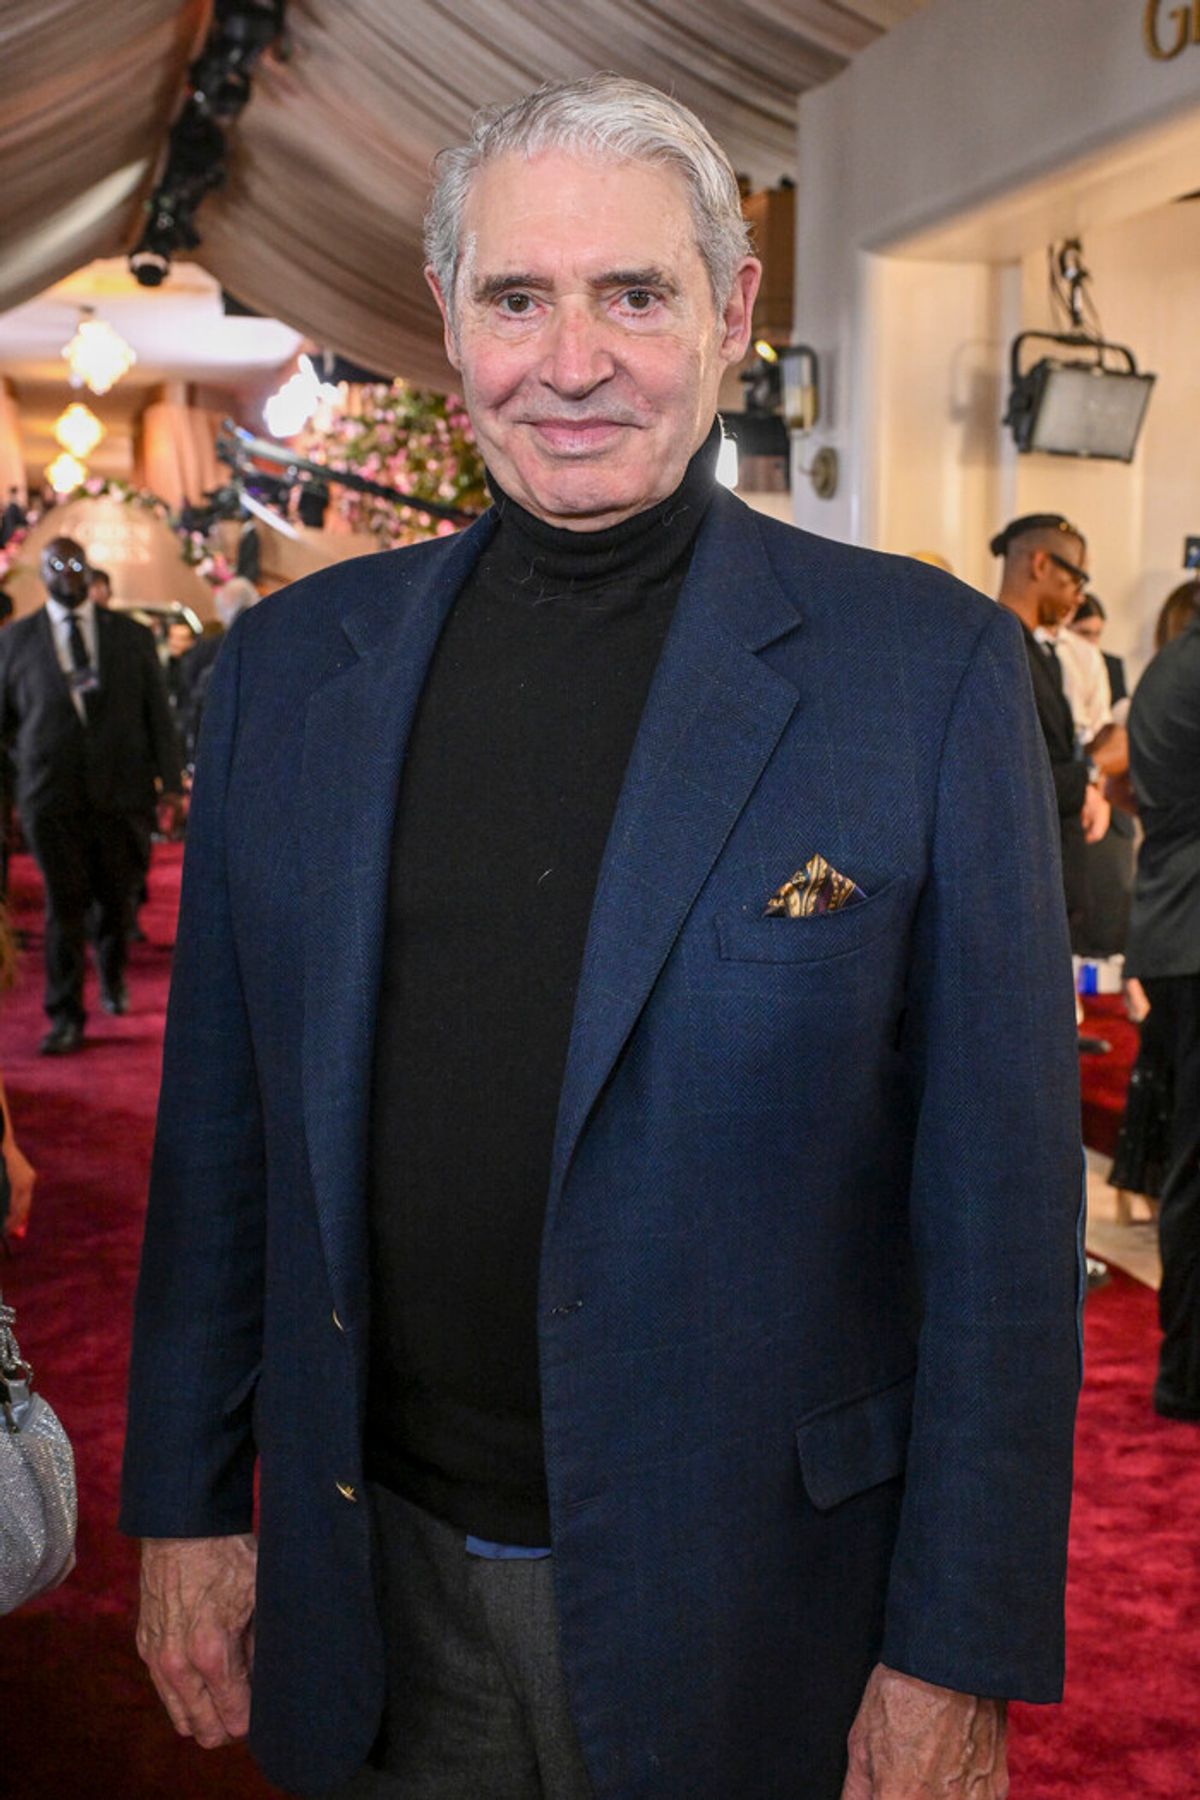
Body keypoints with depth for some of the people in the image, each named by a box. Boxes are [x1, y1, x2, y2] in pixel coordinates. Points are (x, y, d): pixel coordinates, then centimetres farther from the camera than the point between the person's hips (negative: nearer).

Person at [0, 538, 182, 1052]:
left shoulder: (132, 637, 8)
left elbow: (157, 715, 7)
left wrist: (170, 782, 2)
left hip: (117, 789, 1)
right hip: (51, 794, -1)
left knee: (115, 896, 11)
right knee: (64, 904, -4)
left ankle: (112, 979, 38)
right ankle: (65, 1017, 1)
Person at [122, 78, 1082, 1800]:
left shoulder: (929, 667, -11)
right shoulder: (291, 665, 1)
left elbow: (1002, 1211, -10)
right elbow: (220, 1138, 6)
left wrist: (960, 1657, -9)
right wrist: (188, 1503, 8)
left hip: (740, 1607, -2)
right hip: (373, 1587, 3)